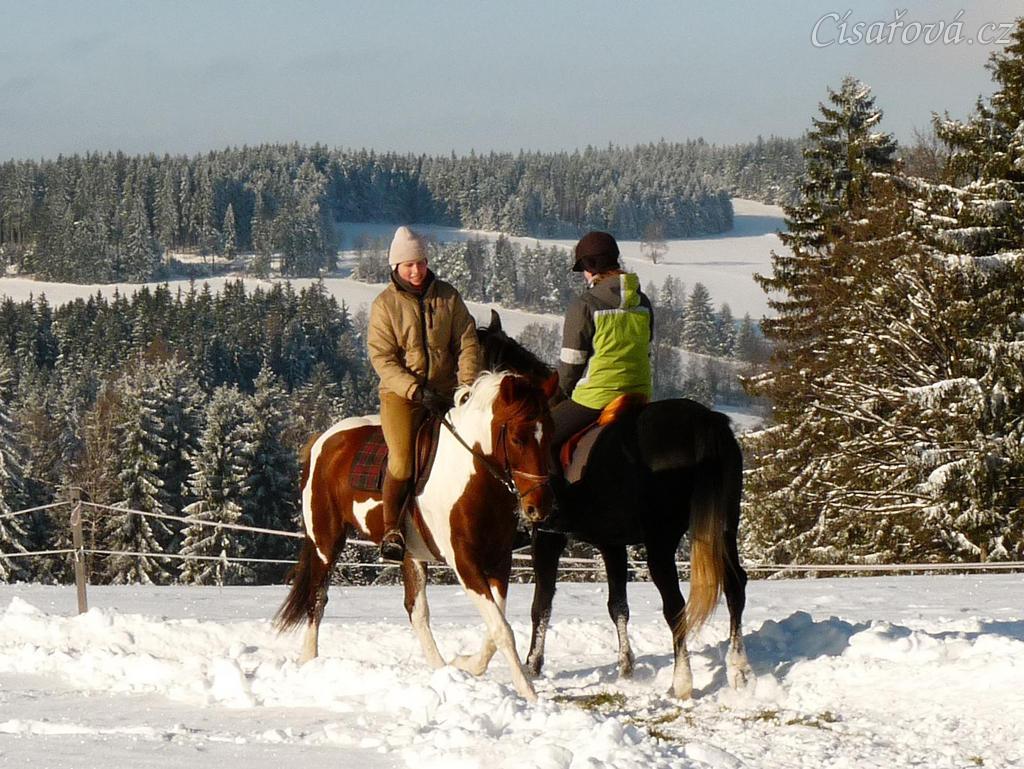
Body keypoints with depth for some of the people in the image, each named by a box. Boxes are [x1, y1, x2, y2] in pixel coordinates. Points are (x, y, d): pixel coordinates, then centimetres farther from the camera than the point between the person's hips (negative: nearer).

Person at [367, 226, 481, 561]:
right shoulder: (385, 304, -1)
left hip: (445, 391, 3)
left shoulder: (447, 296, 7)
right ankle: (391, 530, -11)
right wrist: (417, 390, -17)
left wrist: (468, 386, -10)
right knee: (402, 460, -24)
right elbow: (382, 359, -5)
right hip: (401, 394, -3)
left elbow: (467, 344, 5)